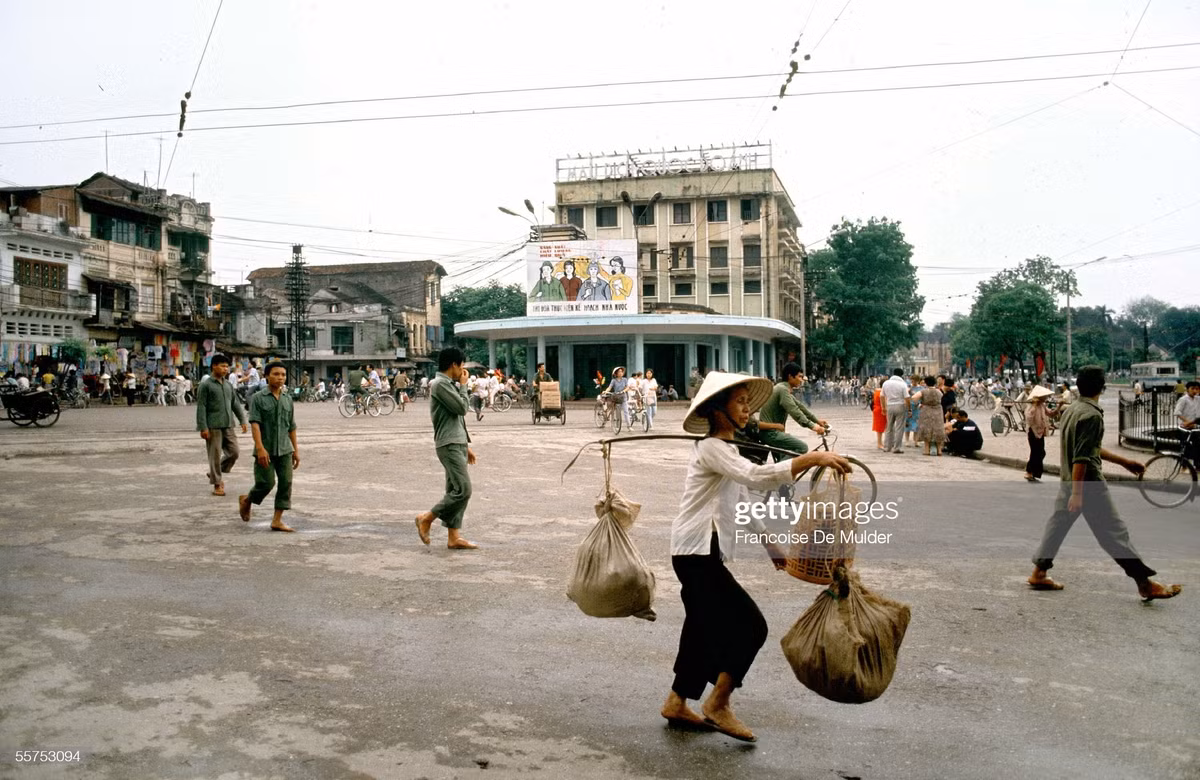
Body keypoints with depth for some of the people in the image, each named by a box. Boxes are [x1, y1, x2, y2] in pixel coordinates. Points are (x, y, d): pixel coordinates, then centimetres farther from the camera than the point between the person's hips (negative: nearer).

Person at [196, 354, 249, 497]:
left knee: (233, 452, 4)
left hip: (228, 425, 6)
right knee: (215, 455, 0)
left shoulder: (228, 384, 13)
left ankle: (214, 473, 24)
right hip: (213, 426, -6)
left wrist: (242, 420, 11)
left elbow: (235, 403, 18)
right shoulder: (206, 385, -5)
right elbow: (201, 407, -8)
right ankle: (217, 484, 10)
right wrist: (203, 427, -13)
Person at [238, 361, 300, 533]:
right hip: (266, 450, -5)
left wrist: (296, 449, 14)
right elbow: (254, 423, -13)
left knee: (286, 483, -3)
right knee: (266, 483, -4)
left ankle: (277, 520, 3)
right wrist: (260, 448, -23)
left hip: (284, 450, 5)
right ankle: (246, 500, 27)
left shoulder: (288, 399, 10)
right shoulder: (258, 398, -5)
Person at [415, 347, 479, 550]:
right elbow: (461, 408, -16)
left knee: (455, 490, 8)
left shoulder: (449, 385, 19)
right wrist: (463, 386, -1)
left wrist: (466, 445, 23)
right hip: (449, 445, -10)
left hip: (458, 444, 10)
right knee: (463, 490, -13)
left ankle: (454, 537, 9)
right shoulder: (440, 384, -12)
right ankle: (426, 518, 0)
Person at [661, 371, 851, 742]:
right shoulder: (711, 448, -15)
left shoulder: (728, 450, 18)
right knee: (749, 625, -8)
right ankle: (718, 704, 2)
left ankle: (676, 704, 26)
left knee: (705, 630, 15)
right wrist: (813, 458, -35)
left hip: (702, 554, 10)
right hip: (697, 554, -10)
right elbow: (756, 476, -32)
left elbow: (744, 506, 21)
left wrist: (773, 549, 21)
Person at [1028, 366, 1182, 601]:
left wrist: (1123, 461, 23)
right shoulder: (1092, 415, -18)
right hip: (1088, 484, -9)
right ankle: (1146, 584, 3)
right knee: (1114, 532, -4)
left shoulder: (1071, 410, 10)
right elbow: (1081, 458, -23)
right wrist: (1077, 494, -24)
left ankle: (1039, 573, 18)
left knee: (1057, 524, 14)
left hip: (1068, 482, 9)